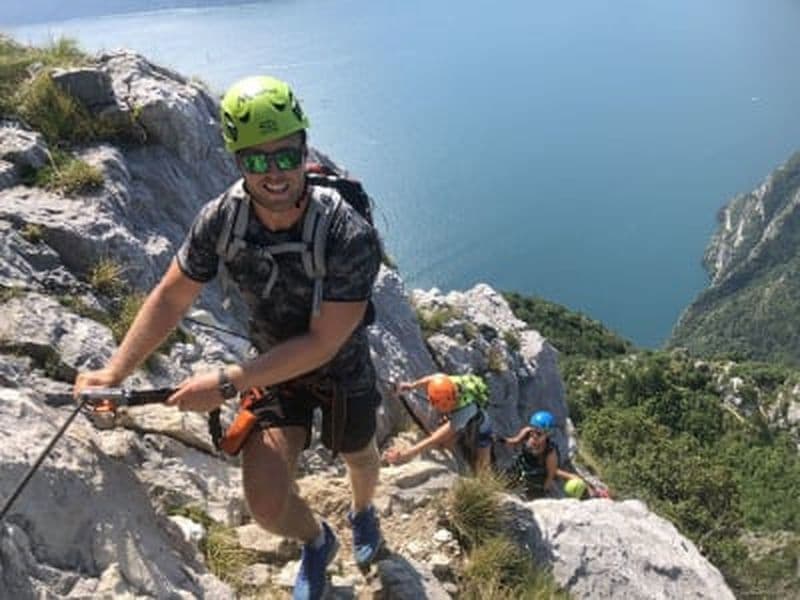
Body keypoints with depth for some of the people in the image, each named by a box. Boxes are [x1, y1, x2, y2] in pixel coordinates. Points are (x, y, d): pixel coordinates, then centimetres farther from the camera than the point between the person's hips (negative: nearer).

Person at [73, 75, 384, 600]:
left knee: (359, 459, 26)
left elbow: (322, 344, -31)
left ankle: (364, 514, 65)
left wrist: (226, 383, -33)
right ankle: (317, 542, 29)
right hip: (275, 366, 2)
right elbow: (172, 297, -9)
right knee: (267, 502, -10)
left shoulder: (350, 235, -35)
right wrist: (115, 372, -16)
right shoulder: (222, 218, -23)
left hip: (342, 367, -1)